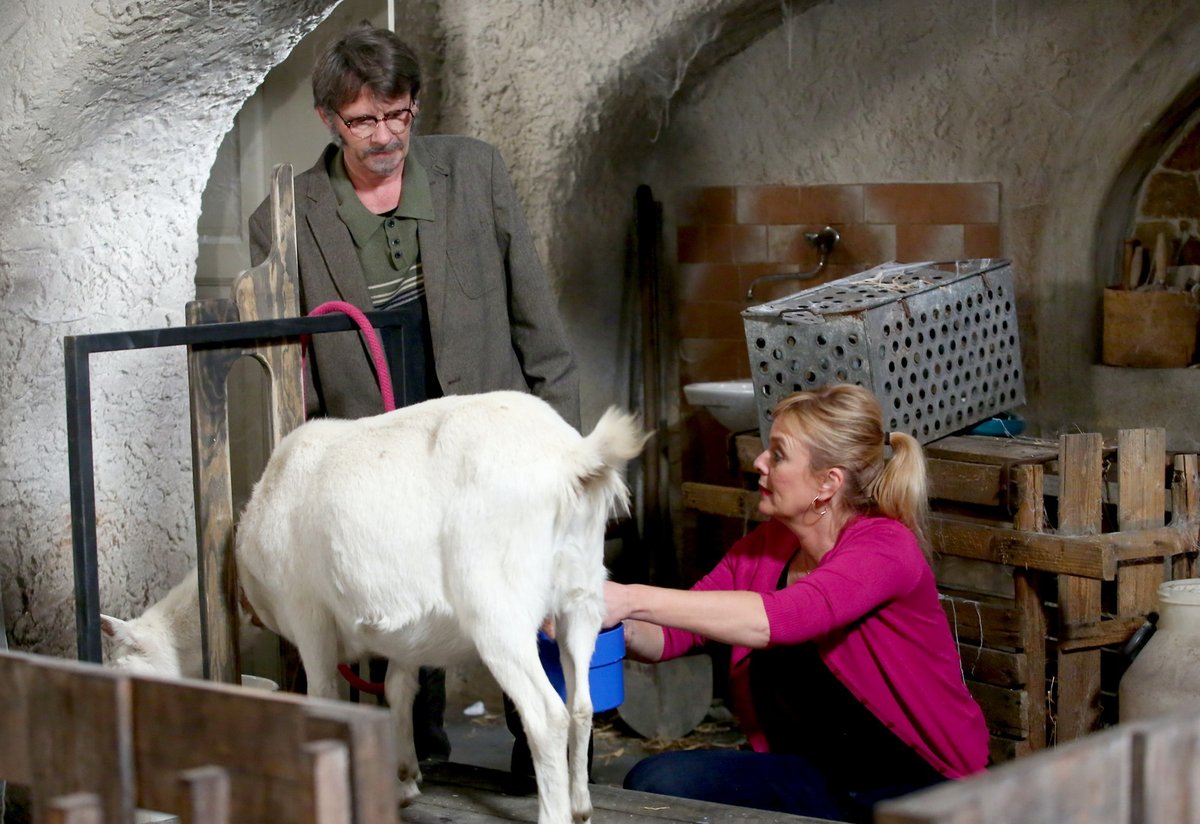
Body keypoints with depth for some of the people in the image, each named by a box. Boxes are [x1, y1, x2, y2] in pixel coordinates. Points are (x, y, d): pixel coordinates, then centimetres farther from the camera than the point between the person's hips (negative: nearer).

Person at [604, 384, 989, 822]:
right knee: (654, 781, -15)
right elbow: (668, 635, 1)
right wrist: (623, 628, -23)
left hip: (919, 788, -6)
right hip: (817, 773, 6)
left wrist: (634, 600, -38)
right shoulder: (763, 548, 3)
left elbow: (779, 619, -36)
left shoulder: (886, 548, -20)